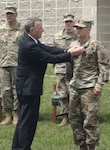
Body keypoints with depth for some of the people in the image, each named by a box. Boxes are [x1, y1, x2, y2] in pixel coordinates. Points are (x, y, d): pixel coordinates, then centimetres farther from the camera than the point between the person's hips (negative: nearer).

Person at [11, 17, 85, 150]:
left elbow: (49, 49, 4)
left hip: (26, 86, 11)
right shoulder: (29, 46, -24)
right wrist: (71, 54, -16)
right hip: (29, 87, -11)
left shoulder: (30, 41, 6)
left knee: (24, 118, 18)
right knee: (28, 120, -2)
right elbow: (50, 58, -22)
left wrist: (67, 50, -8)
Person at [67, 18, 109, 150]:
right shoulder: (73, 45, 13)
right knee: (74, 119, 9)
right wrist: (69, 82, 18)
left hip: (89, 88, -6)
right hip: (74, 88, 6)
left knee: (90, 120, -6)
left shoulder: (96, 45, -4)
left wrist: (99, 84, -12)